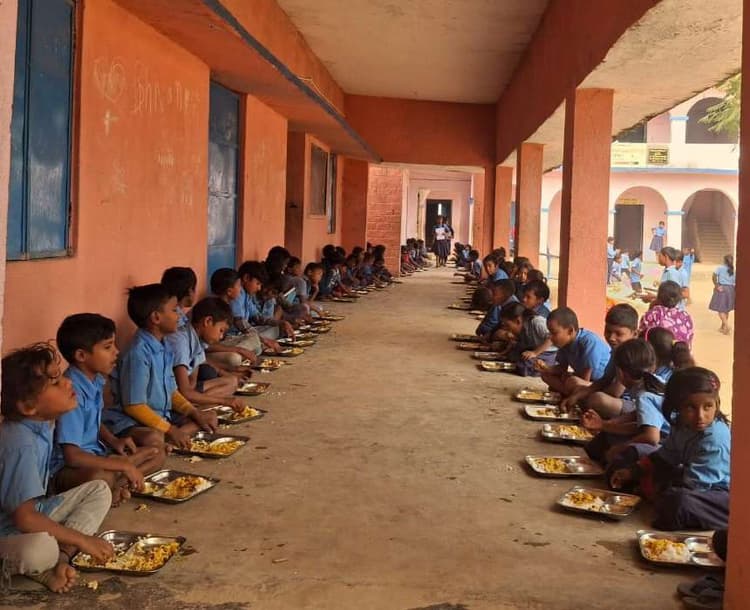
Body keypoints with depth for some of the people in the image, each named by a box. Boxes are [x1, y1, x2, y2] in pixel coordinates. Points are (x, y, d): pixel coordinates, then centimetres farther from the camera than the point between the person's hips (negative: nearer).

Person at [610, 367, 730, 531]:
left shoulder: (714, 439, -28)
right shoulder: (683, 426, -2)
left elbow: (693, 483, -26)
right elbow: (665, 456, 13)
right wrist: (632, 472, 4)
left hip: (719, 491, -10)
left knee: (679, 502, -42)